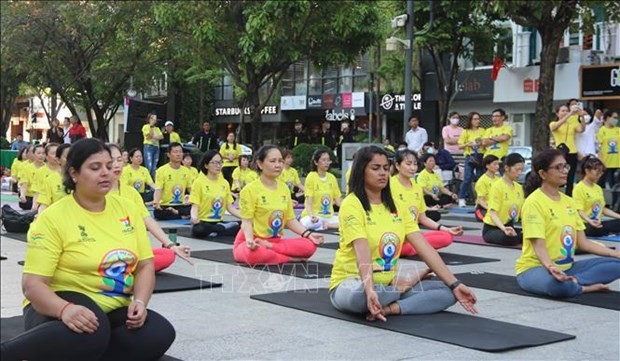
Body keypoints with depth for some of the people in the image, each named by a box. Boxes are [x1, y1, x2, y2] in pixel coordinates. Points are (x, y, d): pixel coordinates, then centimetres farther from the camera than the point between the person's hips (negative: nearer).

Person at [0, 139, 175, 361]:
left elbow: (145, 265, 8)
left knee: (160, 333, -25)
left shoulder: (126, 209, 6)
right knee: (89, 332, -40)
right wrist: (66, 310, -35)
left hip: (113, 310, 5)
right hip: (61, 306, -5)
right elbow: (32, 283, -15)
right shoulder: (53, 218, -9)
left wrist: (140, 302, -13)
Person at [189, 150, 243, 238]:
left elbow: (230, 207, 10)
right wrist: (194, 217, -32)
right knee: (198, 230, -39)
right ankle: (226, 228, -16)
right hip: (203, 223, -3)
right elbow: (195, 206, -9)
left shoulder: (225, 183, 9)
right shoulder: (198, 182, -4)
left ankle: (214, 232, -10)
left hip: (219, 222, 3)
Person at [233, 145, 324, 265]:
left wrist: (308, 234, -4)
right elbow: (247, 221, -14)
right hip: (254, 242, -6)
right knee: (256, 254, -42)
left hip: (275, 241, 6)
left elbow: (290, 219, 12)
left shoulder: (284, 188, 9)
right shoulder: (250, 189, -10)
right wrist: (250, 239, -35)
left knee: (309, 246, -19)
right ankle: (291, 258, -20)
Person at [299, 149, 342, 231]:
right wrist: (311, 215, -33)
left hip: (329, 217, 6)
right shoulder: (311, 176, -7)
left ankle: (324, 225, -9)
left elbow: (338, 200, 11)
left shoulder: (332, 177, 7)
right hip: (314, 216, -6)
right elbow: (308, 201, -14)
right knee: (309, 223, -41)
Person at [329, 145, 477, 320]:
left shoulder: (396, 207, 6)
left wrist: (455, 284, -10)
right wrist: (370, 290, -45)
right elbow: (362, 253, -28)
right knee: (360, 296, -42)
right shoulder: (352, 204, -14)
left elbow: (424, 247, -1)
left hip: (388, 285, 6)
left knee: (447, 291, -11)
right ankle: (405, 285, -14)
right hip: (352, 284, -6)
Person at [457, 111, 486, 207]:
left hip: (481, 157, 2)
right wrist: (467, 144, -12)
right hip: (470, 157, -2)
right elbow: (459, 146, 5)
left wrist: (482, 143, -9)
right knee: (467, 179, -10)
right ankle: (462, 198, -3)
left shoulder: (483, 131, 12)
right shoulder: (465, 132, 7)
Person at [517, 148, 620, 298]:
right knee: (558, 285, -42)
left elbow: (583, 242, 9)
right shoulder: (534, 202, -14)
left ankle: (573, 281, -20)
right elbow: (539, 247, -21)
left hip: (567, 267, 8)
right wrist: (551, 267, -41)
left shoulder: (569, 201, 10)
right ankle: (588, 287, -14)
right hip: (536, 267, -8)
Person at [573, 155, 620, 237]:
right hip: (586, 225, -7)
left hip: (597, 224, 7)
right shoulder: (579, 188, -8)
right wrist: (590, 221, -33)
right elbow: (579, 211, -15)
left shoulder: (598, 188, 16)